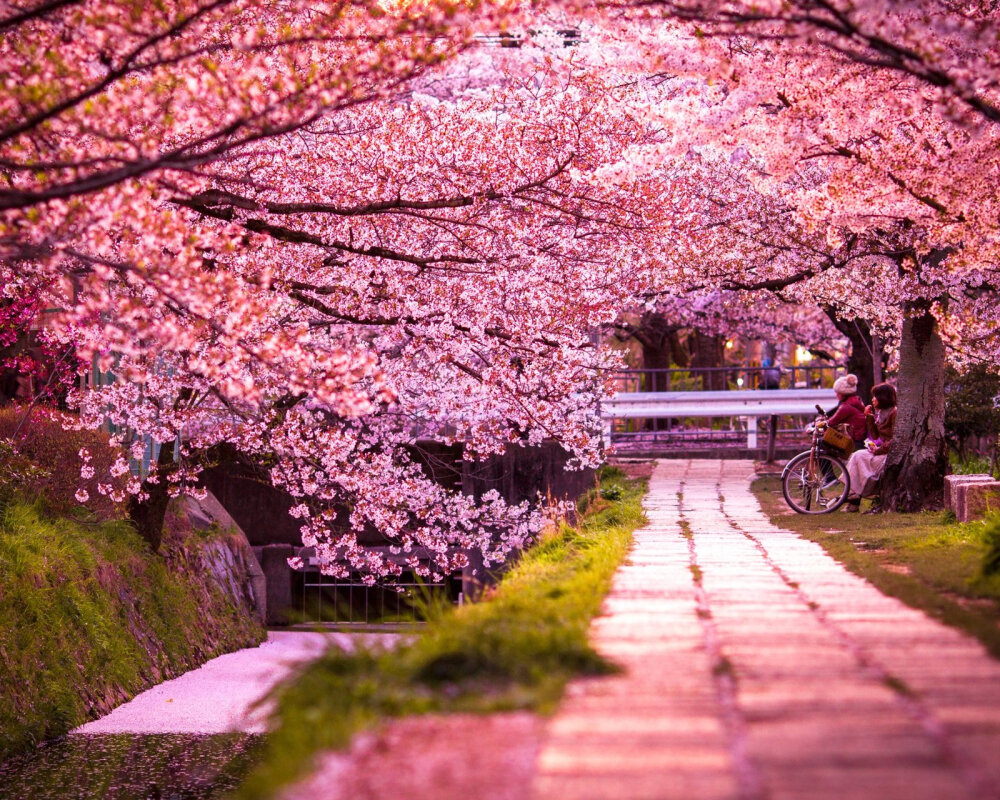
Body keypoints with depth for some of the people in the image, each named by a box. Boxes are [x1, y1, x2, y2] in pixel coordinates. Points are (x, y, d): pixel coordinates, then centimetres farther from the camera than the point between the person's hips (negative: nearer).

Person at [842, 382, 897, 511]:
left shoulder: (894, 412, -13)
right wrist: (869, 417, 6)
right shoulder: (881, 413, 16)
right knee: (855, 456, -7)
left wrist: (879, 450, -16)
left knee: (860, 456, -18)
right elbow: (876, 435, 13)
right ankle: (853, 495, -14)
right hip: (881, 450, 9)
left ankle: (855, 496, -13)